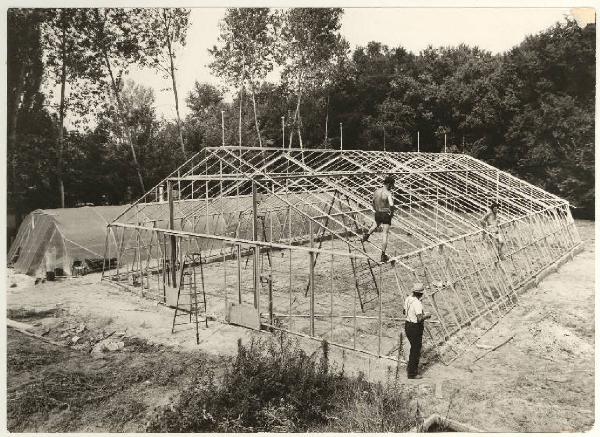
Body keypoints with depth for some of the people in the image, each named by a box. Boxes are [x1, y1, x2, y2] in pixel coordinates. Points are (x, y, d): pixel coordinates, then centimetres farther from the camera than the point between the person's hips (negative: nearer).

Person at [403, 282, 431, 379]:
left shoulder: (408, 299, 1)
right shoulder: (417, 303, -26)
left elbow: (404, 312, 15)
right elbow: (419, 319, -31)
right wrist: (427, 316, -13)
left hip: (408, 325, 9)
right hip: (415, 328, -9)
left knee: (414, 348, 25)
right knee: (415, 350, 6)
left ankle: (410, 368, 38)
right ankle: (412, 373, 17)